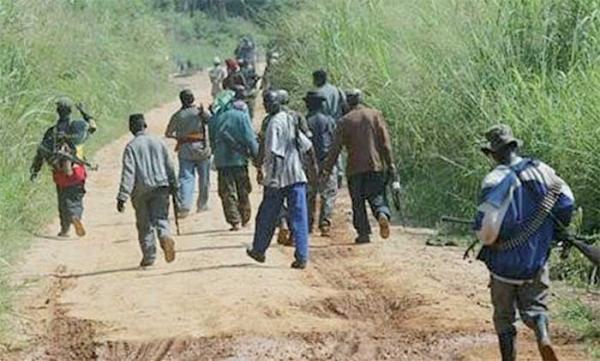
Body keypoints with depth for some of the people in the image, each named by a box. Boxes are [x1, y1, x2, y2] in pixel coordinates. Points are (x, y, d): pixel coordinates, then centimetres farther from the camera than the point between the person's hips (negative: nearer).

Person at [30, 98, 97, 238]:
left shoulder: (52, 132, 1)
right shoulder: (78, 126, -2)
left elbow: (41, 152, 0)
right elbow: (93, 126, 19)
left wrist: (35, 170, 8)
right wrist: (84, 112, 29)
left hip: (59, 173, 1)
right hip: (76, 172, -1)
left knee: (63, 202, 15)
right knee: (75, 199, 4)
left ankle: (64, 229, 17)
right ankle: (76, 216, -25)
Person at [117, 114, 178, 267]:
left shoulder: (131, 146, -7)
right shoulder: (159, 142, 5)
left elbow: (128, 172, -13)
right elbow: (169, 166, 11)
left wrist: (122, 197, -14)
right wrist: (174, 185, 25)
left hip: (141, 190, -2)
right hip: (160, 186, 2)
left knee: (144, 224, 8)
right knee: (160, 217, 3)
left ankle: (149, 257, 12)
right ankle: (165, 237, -28)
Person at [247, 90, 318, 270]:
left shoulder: (274, 123, -12)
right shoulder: (291, 121, 10)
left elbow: (273, 153, -19)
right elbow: (307, 145, 15)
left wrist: (271, 177, -18)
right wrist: (314, 164, 26)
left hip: (278, 178, -5)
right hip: (297, 177, 5)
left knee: (266, 217, 12)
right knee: (299, 218, 1)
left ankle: (259, 250, 27)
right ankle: (302, 257, -6)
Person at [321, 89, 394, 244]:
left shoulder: (345, 121, 1)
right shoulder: (375, 115, 4)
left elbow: (335, 148, -1)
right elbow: (385, 142, 0)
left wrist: (327, 170, 1)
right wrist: (390, 163, 2)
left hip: (355, 168, -1)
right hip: (376, 165, 1)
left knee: (358, 202, 7)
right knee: (376, 196, 8)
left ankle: (364, 233, 2)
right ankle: (382, 214, -22)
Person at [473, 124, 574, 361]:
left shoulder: (497, 180, -20)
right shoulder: (542, 170, -3)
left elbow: (487, 225, -26)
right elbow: (566, 202, 5)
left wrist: (485, 239, -3)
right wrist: (558, 232, 21)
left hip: (505, 263, -4)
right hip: (537, 260, 4)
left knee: (504, 317, 13)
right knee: (535, 306, 16)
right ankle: (543, 335, -14)